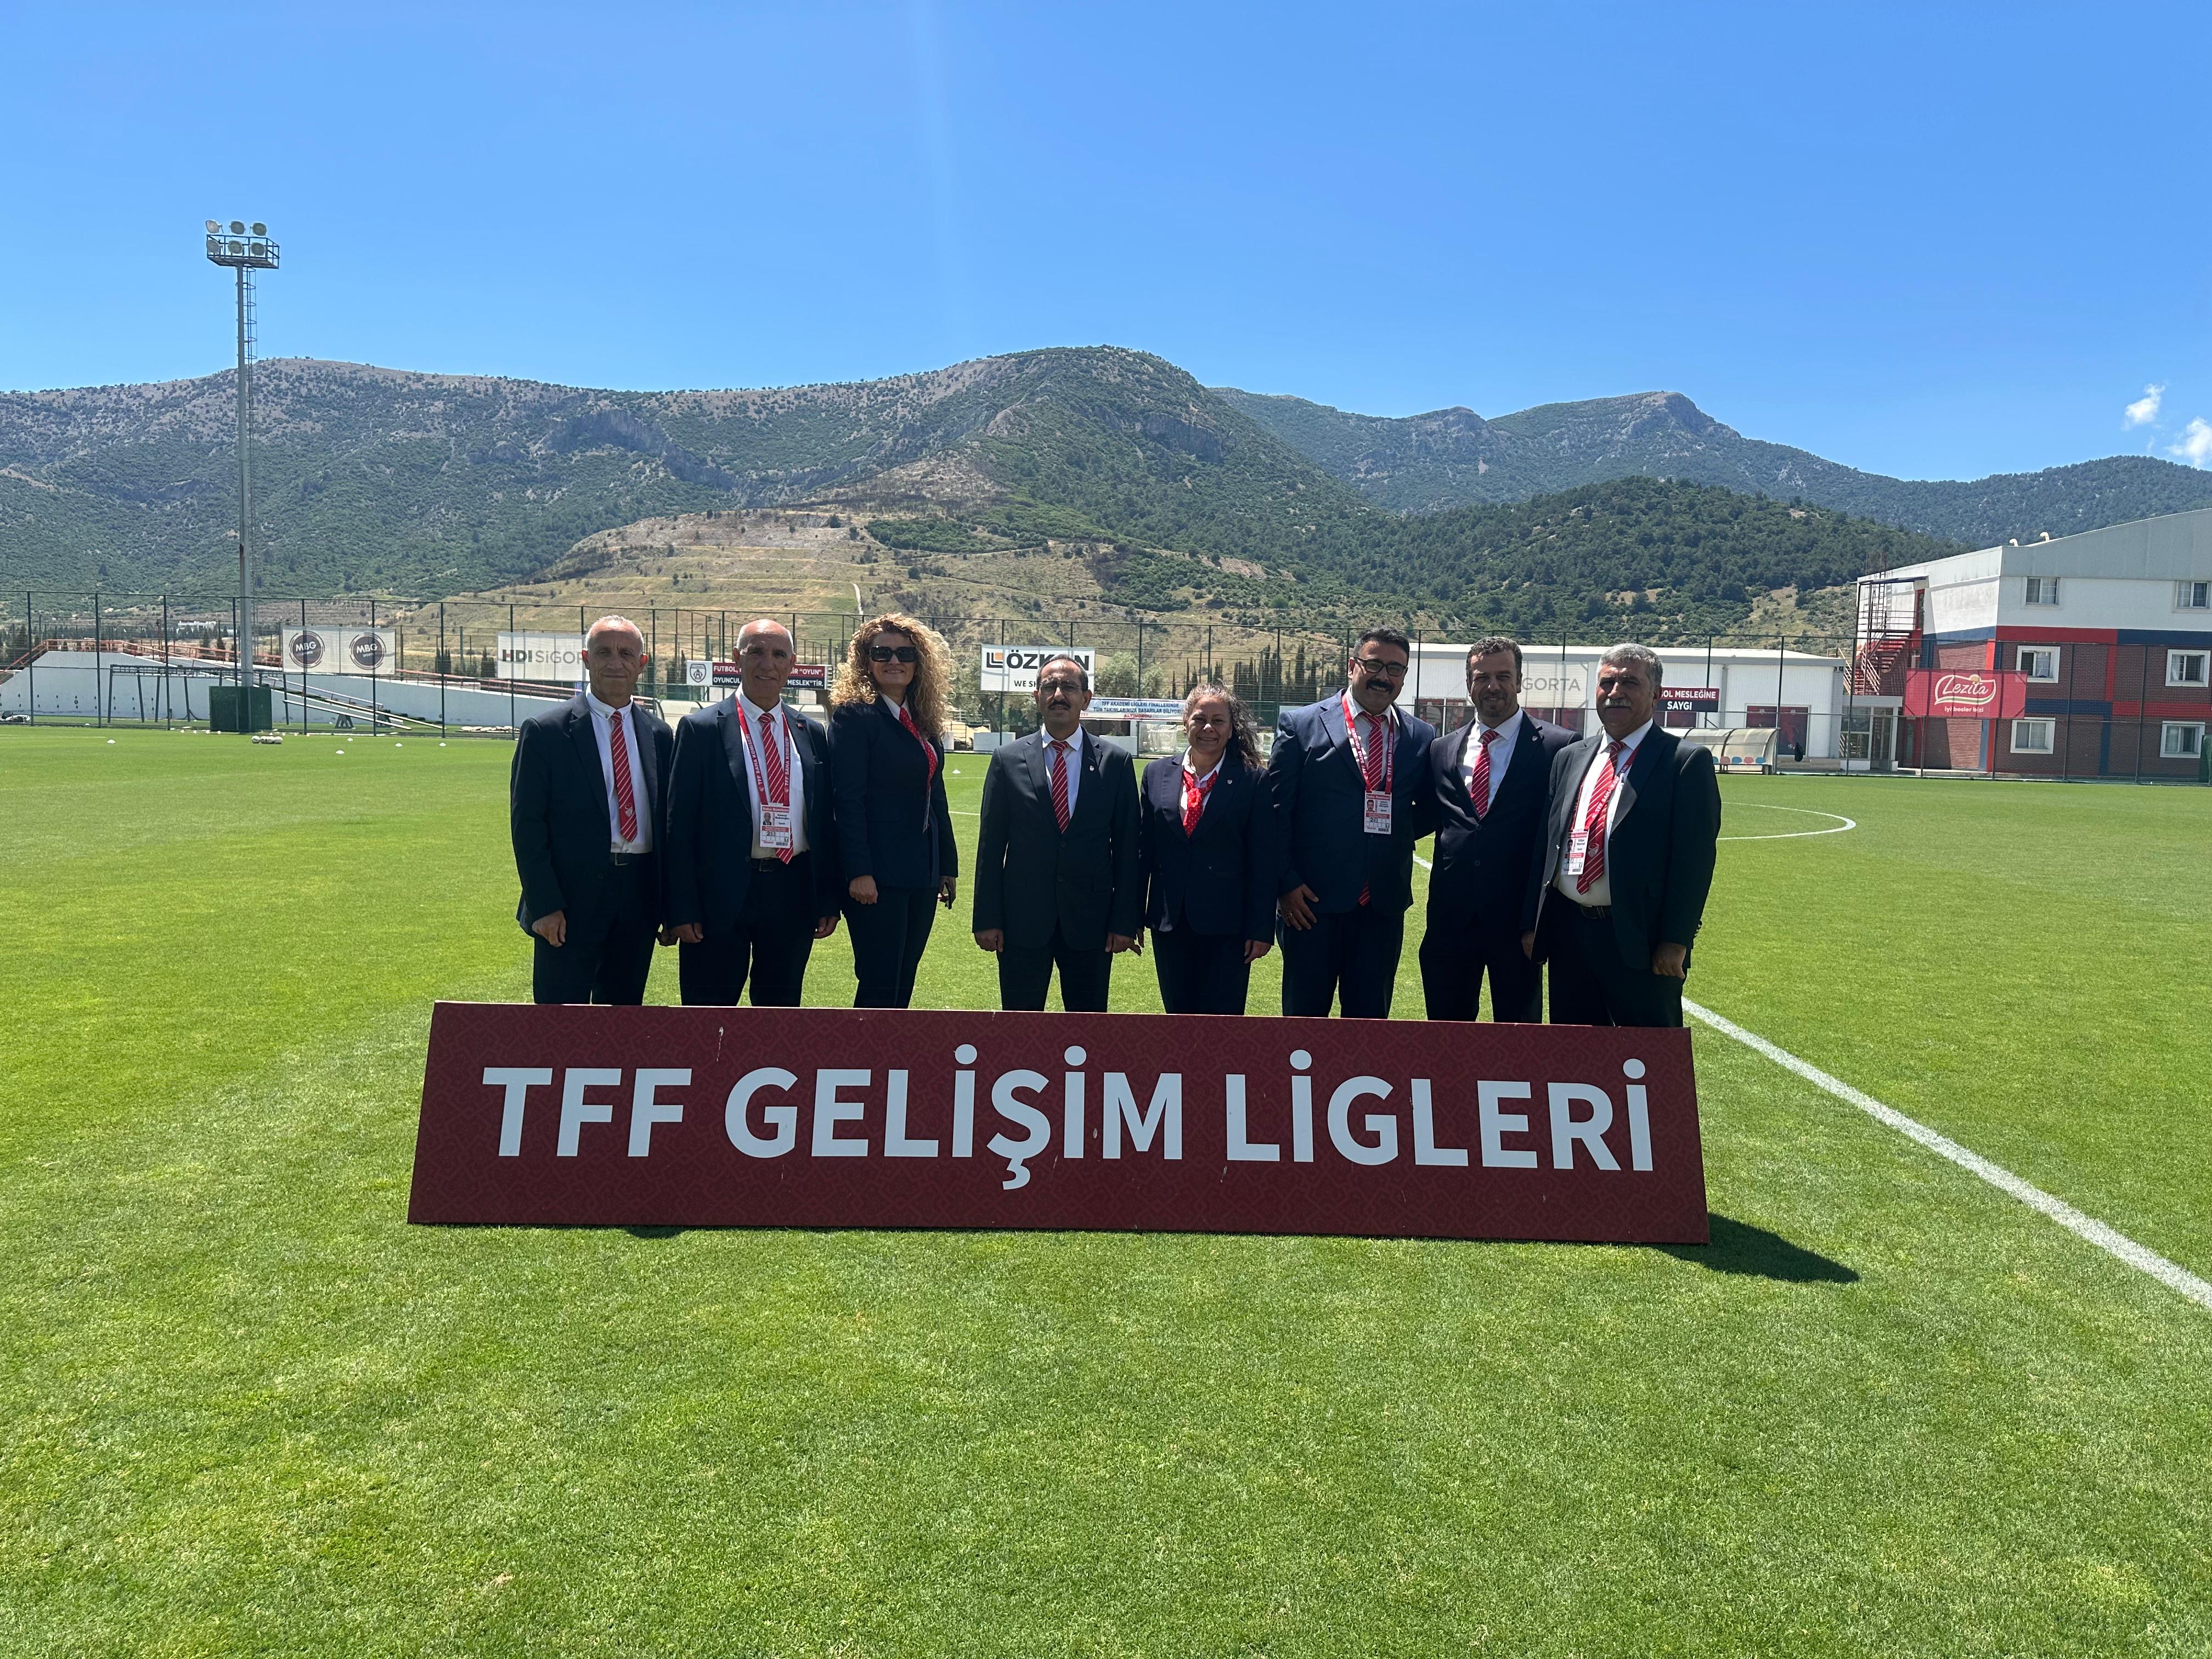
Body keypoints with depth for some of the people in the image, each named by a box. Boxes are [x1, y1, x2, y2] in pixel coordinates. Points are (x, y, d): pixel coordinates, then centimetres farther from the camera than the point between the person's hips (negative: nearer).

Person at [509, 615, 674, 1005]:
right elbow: (526, 826, -6)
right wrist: (544, 906, -12)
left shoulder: (658, 734, 9)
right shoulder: (545, 731, -4)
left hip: (639, 900, 4)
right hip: (570, 905, -4)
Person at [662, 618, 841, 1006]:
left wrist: (829, 901, 6)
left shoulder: (812, 735, 9)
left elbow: (825, 824, 11)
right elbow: (679, 826, -5)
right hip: (723, 895, -4)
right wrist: (682, 910, -10)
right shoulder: (700, 729, -3)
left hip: (793, 897, 4)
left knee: (781, 1010, 14)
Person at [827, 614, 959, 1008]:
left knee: (902, 984, 11)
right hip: (877, 875, -7)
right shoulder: (854, 715, -8)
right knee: (878, 986, -5)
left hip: (922, 873, 7)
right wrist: (859, 872, -20)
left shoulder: (925, 721, 14)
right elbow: (849, 800, -14)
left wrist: (949, 866, 15)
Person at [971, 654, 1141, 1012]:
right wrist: (987, 919, -1)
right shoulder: (1007, 760, 3)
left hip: (1090, 921, 0)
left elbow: (1128, 848, 3)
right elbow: (991, 845, 3)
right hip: (1023, 920, 0)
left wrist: (1126, 921, -2)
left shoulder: (1115, 763, 3)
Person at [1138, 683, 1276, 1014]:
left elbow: (1264, 862, -4)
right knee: (1178, 1015, 12)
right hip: (1169, 923, 3)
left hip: (1226, 925, -3)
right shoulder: (1157, 774, 7)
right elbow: (1144, 847, 9)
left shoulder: (1253, 781, -3)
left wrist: (1261, 929, -7)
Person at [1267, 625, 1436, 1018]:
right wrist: (1286, 883, -9)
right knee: (1304, 1015, 6)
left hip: (1384, 905, 3)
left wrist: (1390, 834, 1)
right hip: (1312, 900, -3)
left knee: (1371, 1017, 10)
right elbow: (1276, 811, -4)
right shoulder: (1300, 725, -2)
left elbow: (1430, 810, 16)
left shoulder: (1422, 737, 7)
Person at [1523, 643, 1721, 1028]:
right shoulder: (1569, 758, 13)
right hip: (1567, 933, 5)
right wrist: (1534, 924, 8)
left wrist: (1676, 942, -15)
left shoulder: (1687, 761, -4)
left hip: (1639, 940, -5)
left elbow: (1695, 858, -10)